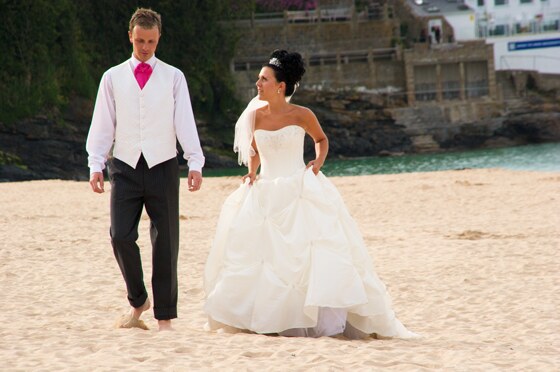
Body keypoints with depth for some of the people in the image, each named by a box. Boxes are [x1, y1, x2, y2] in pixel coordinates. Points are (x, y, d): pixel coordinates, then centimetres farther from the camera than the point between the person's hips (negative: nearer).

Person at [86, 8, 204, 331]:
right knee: (121, 237, -10)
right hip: (125, 168, 1)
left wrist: (195, 163, -11)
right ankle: (138, 302, 12)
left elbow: (185, 122, 1)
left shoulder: (173, 77, 8)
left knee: (166, 243, -1)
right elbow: (102, 124, 9)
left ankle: (165, 316, 6)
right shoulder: (113, 77, 10)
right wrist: (96, 165, -1)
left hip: (163, 167, -1)